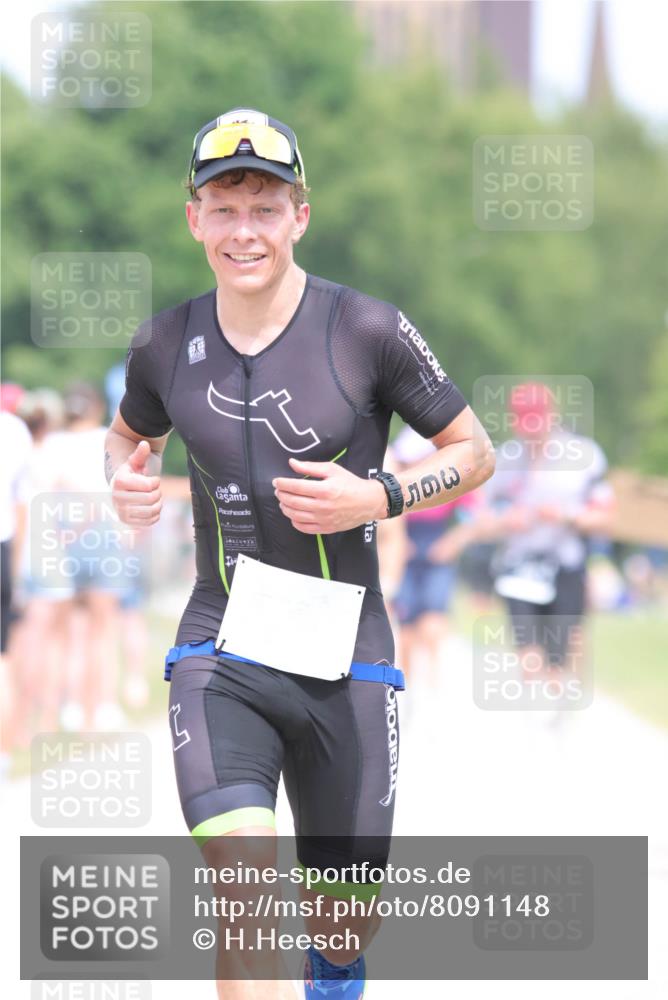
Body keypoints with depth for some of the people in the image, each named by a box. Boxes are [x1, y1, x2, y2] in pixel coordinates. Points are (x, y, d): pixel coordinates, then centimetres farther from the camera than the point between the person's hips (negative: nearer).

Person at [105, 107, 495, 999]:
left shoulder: (369, 332, -7)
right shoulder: (167, 347, 1)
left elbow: (473, 454, 3)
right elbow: (129, 433, 23)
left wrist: (377, 497, -15)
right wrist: (125, 482, 0)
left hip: (345, 660, 0)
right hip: (220, 654, 0)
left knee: (347, 919, 12)